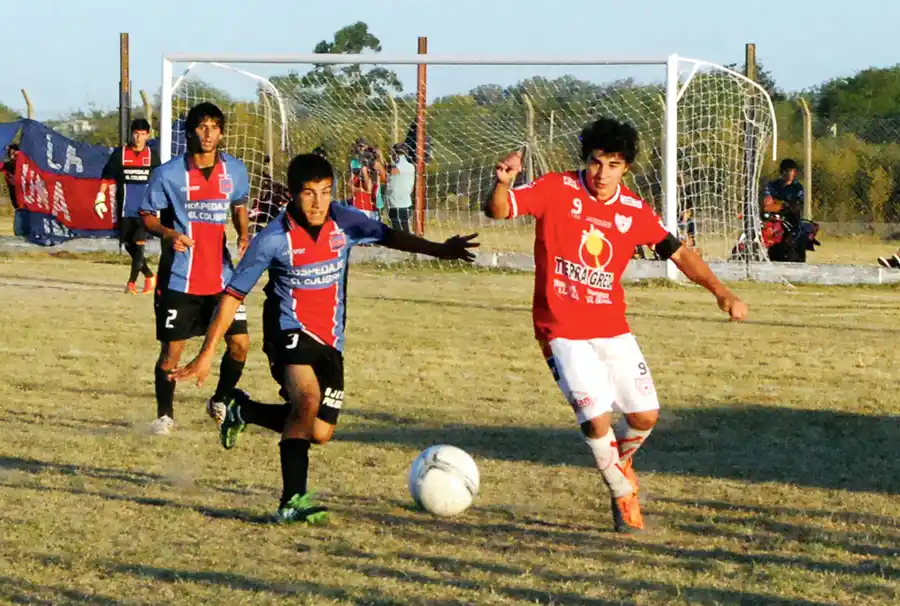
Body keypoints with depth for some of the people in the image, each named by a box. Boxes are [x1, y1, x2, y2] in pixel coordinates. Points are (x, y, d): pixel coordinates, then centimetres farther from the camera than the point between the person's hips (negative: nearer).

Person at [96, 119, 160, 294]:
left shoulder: (152, 155, 4)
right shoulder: (119, 154, 1)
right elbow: (107, 177, 4)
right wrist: (100, 198, -4)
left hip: (145, 209, -1)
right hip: (125, 209, 1)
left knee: (139, 244, -12)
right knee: (129, 245, 7)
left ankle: (132, 282, -10)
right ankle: (149, 276, 24)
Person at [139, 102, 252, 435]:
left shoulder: (235, 170, 2)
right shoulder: (169, 173, -9)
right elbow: (147, 216, -2)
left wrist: (243, 235, 1)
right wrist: (169, 233, -22)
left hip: (221, 276, 3)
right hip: (179, 279, -3)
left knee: (240, 343, -1)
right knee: (171, 349, 0)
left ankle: (220, 402, 23)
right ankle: (164, 414, 18)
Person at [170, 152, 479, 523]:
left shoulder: (343, 222, -7)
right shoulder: (274, 239, -16)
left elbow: (389, 236, 8)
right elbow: (234, 294, -9)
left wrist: (439, 250, -7)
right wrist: (207, 354, -10)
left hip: (330, 340, 6)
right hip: (290, 331, -5)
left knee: (320, 433, 8)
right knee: (308, 400, -33)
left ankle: (241, 409, 32)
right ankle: (293, 501, -28)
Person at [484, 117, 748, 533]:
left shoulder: (635, 212, 0)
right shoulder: (557, 190, -9)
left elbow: (678, 253, 9)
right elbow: (498, 210, -13)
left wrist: (720, 292, -1)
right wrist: (503, 183, -36)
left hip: (613, 330, 4)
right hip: (563, 331, -4)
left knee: (646, 415, 4)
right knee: (596, 417, -14)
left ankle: (619, 461, 39)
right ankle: (623, 496, 10)